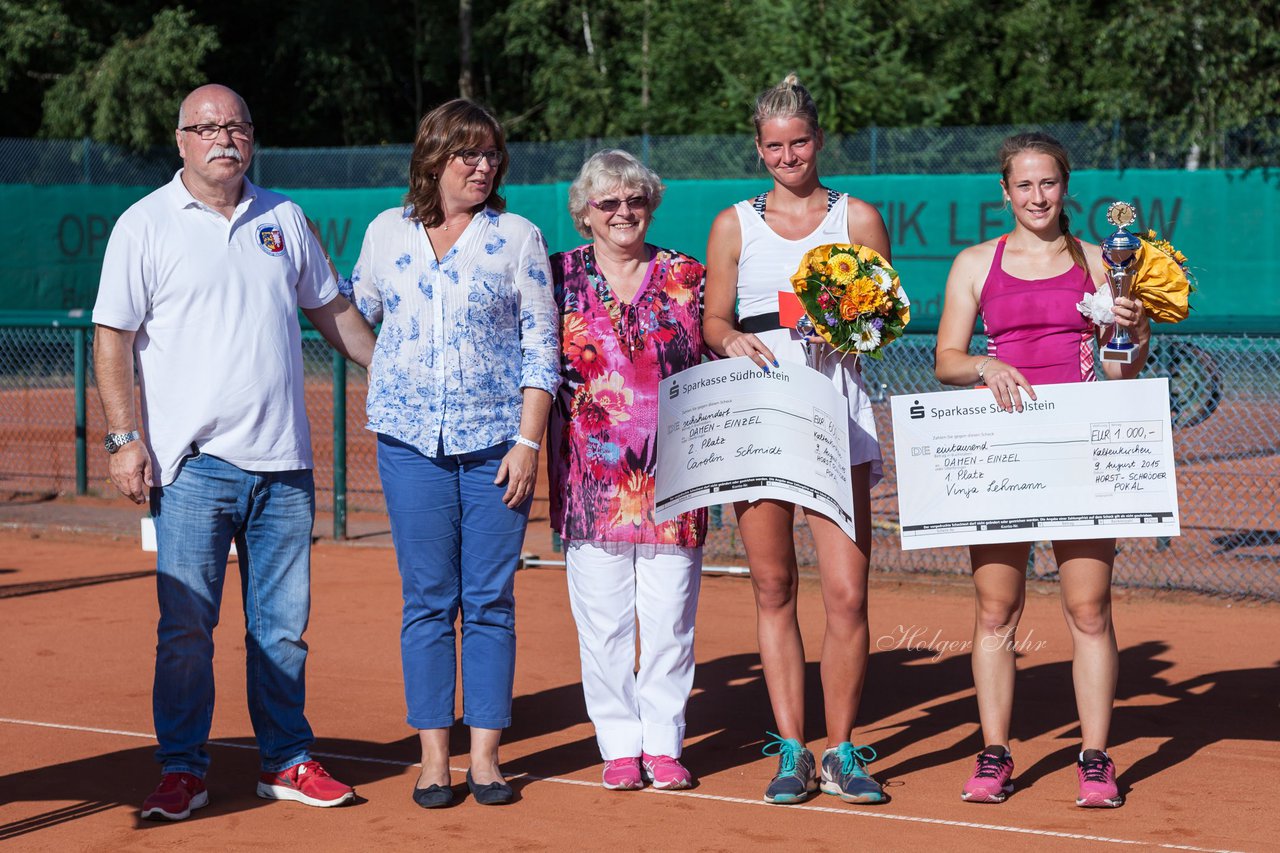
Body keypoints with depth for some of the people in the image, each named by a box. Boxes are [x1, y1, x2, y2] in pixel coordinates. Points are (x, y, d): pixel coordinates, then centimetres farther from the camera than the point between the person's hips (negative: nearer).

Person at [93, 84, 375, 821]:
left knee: (283, 624, 8)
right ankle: (183, 768, 6)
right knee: (186, 625, -3)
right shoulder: (146, 226, 0)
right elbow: (113, 337, -1)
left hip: (284, 461, 4)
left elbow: (333, 310, 22)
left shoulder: (284, 219, 11)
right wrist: (126, 438, -8)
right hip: (195, 462, -4)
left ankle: (287, 760, 16)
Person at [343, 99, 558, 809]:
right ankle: (433, 758, 7)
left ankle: (484, 756, 8)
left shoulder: (518, 237, 3)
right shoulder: (387, 232, 8)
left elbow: (541, 348, 0)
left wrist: (528, 442, -6)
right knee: (428, 602, 2)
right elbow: (357, 311, 26)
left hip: (496, 439, -1)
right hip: (410, 441, 1)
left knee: (490, 602, 1)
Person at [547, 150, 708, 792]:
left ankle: (664, 744, 12)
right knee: (603, 618, 1)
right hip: (592, 473, 0)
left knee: (669, 614, 1)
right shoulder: (561, 275, 6)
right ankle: (619, 746, 12)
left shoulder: (686, 276, 8)